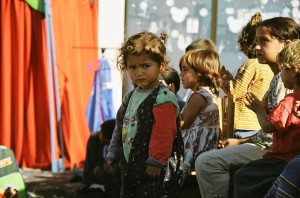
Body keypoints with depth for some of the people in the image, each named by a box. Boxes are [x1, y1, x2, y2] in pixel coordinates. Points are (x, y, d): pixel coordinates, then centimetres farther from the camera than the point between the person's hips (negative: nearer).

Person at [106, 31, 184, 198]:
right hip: (131, 168, 9)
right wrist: (113, 154, 22)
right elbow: (121, 127, 22)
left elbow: (164, 133, -21)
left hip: (154, 171, -9)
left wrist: (156, 161, -22)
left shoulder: (163, 98, -16)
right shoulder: (131, 97, 13)